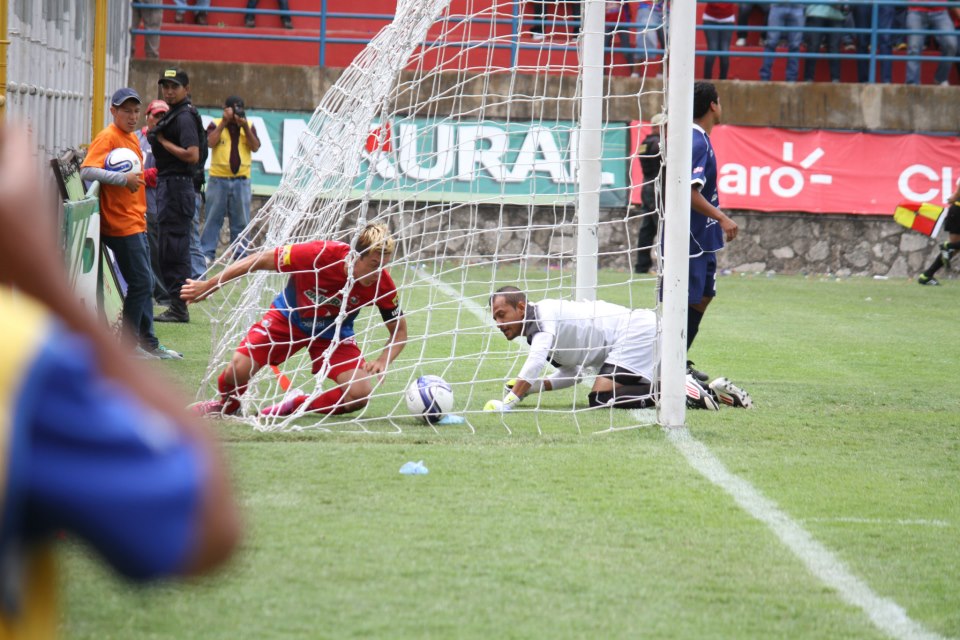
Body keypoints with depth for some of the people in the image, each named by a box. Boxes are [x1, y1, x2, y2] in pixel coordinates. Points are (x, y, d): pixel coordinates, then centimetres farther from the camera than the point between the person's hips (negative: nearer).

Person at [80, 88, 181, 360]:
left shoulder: (132, 138, 15)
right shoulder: (108, 137, -12)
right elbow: (87, 171, -25)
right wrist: (123, 178, -30)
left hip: (136, 223, 9)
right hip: (121, 224, -9)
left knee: (144, 284, 13)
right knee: (140, 282, -8)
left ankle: (148, 343, 20)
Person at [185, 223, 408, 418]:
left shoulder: (382, 285, -26)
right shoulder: (320, 254, -35)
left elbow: (399, 332, -8)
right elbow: (260, 260, -21)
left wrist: (382, 362, -30)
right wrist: (208, 286, -14)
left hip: (334, 332, 2)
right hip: (289, 318, -2)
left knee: (360, 395, -21)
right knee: (237, 371, -19)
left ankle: (296, 405, 4)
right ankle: (227, 405, 19)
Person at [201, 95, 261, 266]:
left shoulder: (249, 126, 10)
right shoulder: (216, 125, 4)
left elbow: (255, 147, -3)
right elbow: (211, 142, -14)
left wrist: (245, 126, -13)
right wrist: (225, 122, -14)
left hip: (241, 181, 2)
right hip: (218, 179, -2)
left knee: (241, 221, 4)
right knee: (213, 218, -2)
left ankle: (240, 255, 9)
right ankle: (207, 253, 0)